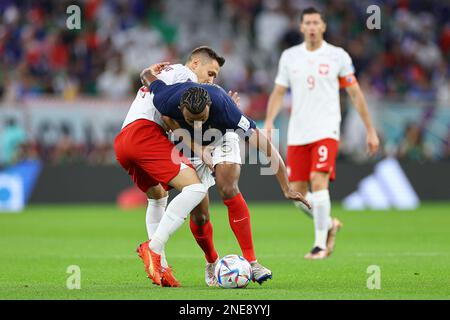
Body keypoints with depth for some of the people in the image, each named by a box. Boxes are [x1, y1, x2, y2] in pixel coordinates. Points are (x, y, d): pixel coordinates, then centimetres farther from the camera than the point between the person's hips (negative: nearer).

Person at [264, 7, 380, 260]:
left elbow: (356, 94, 6)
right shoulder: (289, 57, 9)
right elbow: (278, 93, 13)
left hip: (326, 131, -4)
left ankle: (321, 244, -12)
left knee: (318, 182, -21)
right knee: (297, 192, 2)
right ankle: (330, 225, 28)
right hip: (297, 133, 4)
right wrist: (269, 121, -4)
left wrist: (371, 130, 6)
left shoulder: (338, 56, 1)